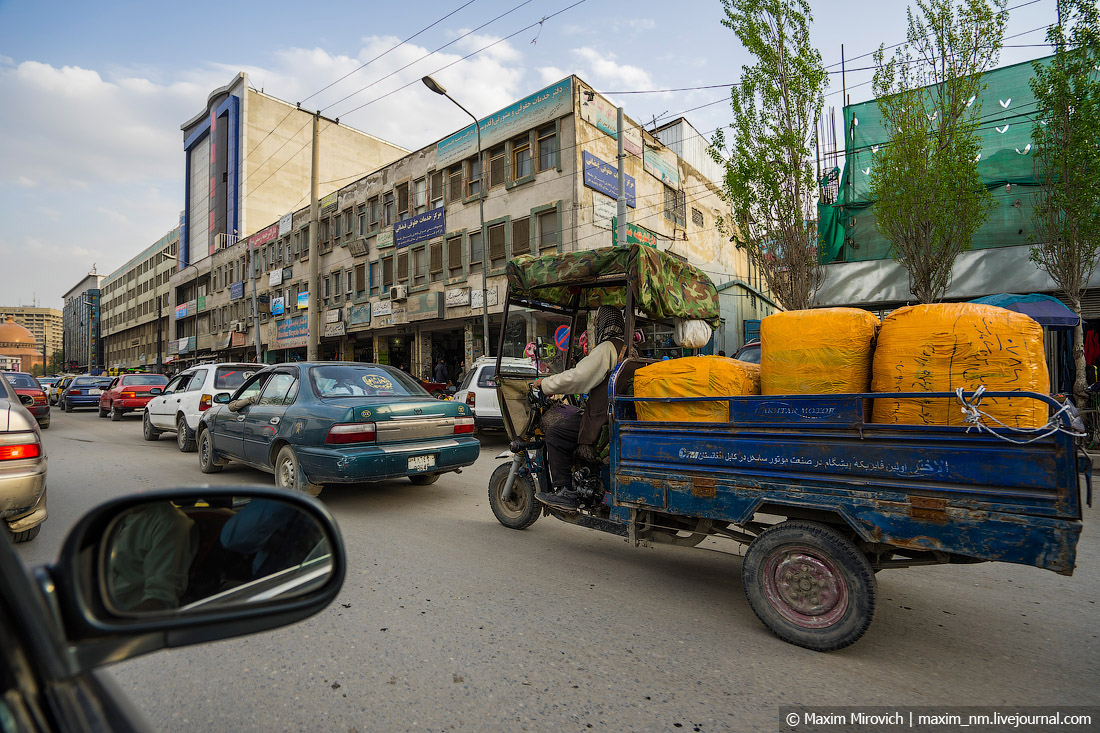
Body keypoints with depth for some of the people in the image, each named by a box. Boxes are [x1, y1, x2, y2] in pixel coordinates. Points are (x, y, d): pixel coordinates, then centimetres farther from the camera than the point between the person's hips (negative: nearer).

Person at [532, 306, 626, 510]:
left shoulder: (606, 348, -13)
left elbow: (576, 378, -20)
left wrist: (545, 383, -6)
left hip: (605, 420, -10)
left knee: (555, 432, -10)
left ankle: (564, 492, -8)